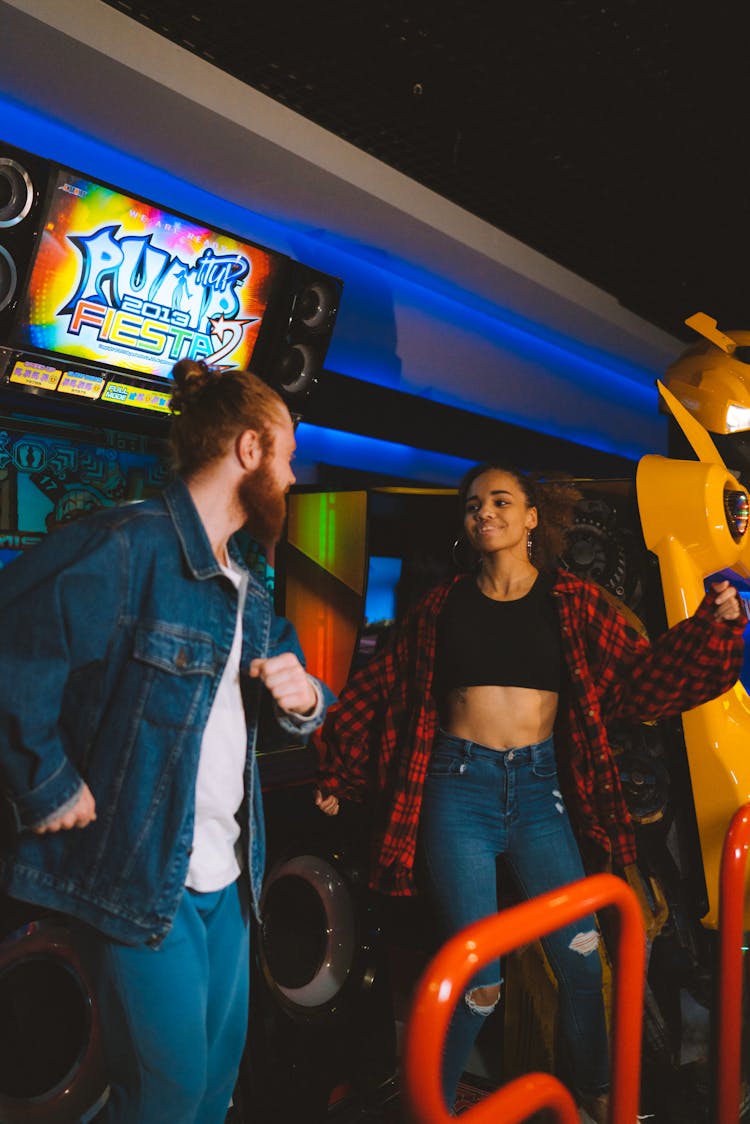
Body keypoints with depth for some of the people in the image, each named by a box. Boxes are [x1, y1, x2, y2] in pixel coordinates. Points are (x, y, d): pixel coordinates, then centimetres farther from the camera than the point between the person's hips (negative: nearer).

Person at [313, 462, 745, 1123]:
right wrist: (338, 775, 9)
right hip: (459, 787, -1)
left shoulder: (572, 604, 5)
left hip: (540, 788, 1)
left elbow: (641, 677, 1)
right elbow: (382, 694, 9)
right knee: (477, 975, -1)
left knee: (582, 956, 2)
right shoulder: (443, 608, 5)